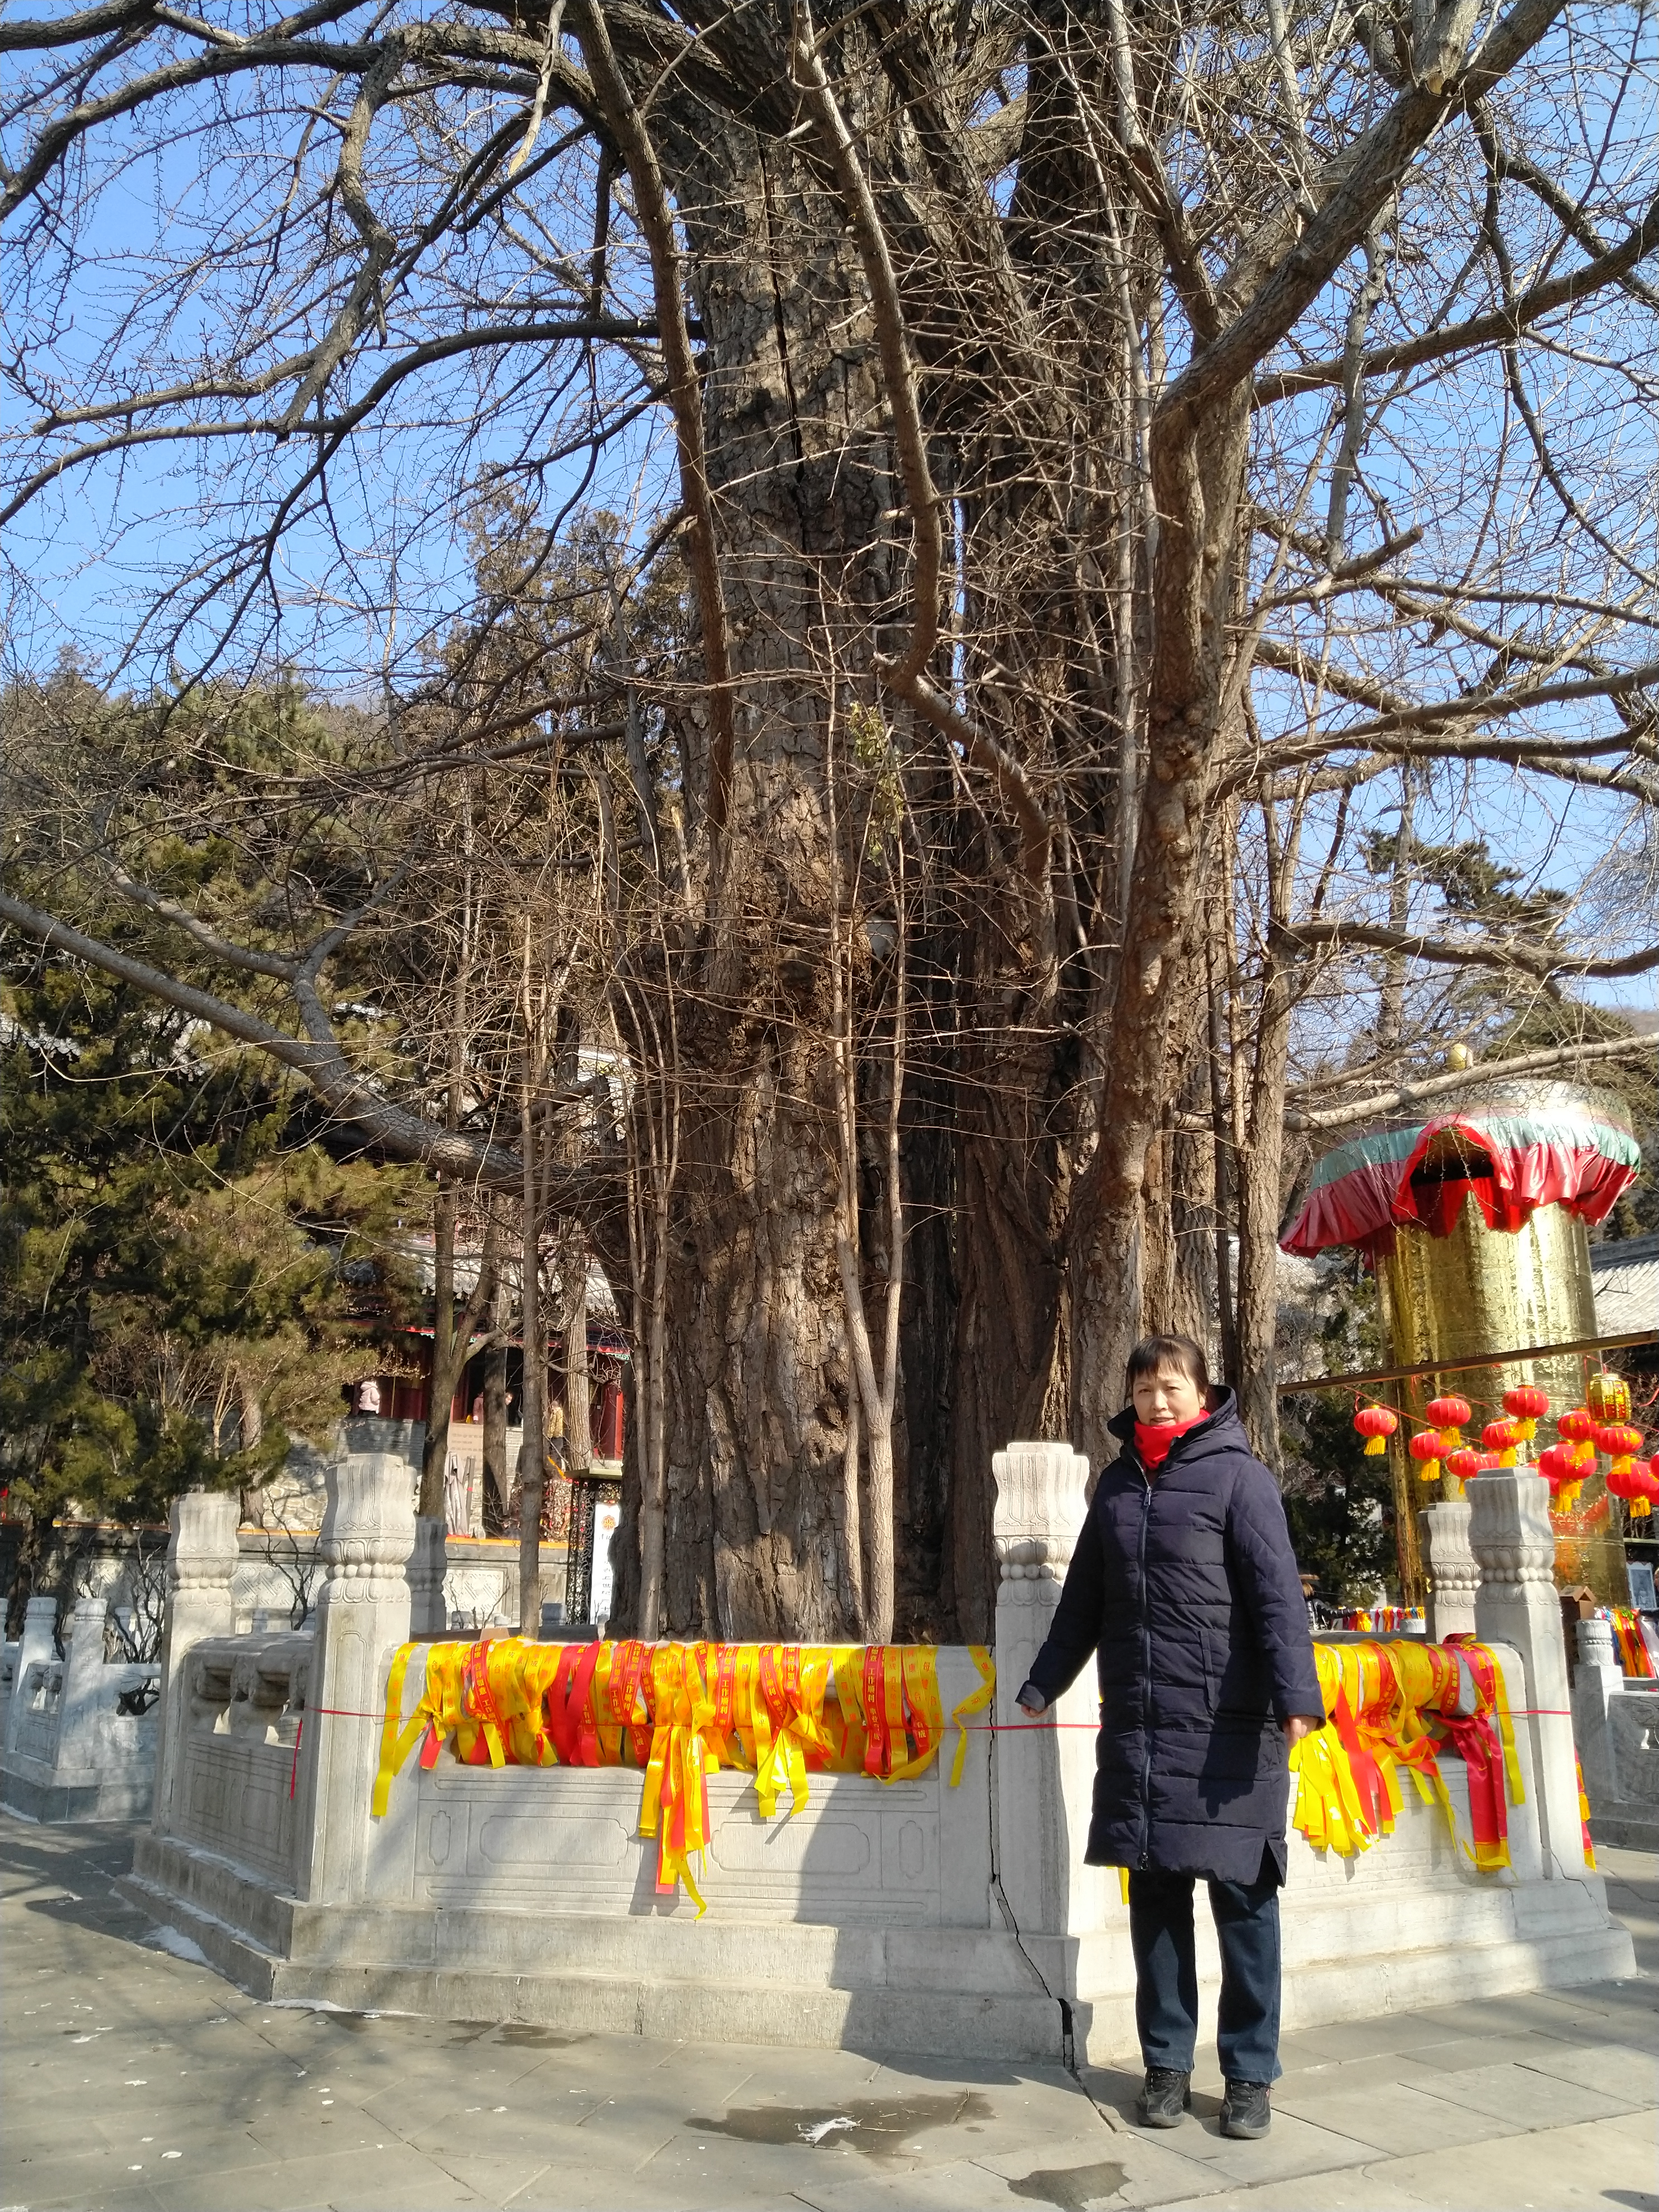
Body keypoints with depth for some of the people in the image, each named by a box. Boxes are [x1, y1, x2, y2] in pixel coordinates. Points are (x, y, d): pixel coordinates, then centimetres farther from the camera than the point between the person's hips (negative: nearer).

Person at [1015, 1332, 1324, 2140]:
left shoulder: (1237, 1474, -2)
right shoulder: (1118, 1482, 14)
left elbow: (1277, 1592, -12)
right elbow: (1083, 1599, 21)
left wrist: (1295, 1692, -23)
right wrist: (1042, 1684, 23)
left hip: (1227, 1725, -5)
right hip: (1137, 1725, 5)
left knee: (1240, 1894, 2)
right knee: (1155, 1894, 10)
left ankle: (1250, 2072, 15)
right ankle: (1166, 2062, 22)